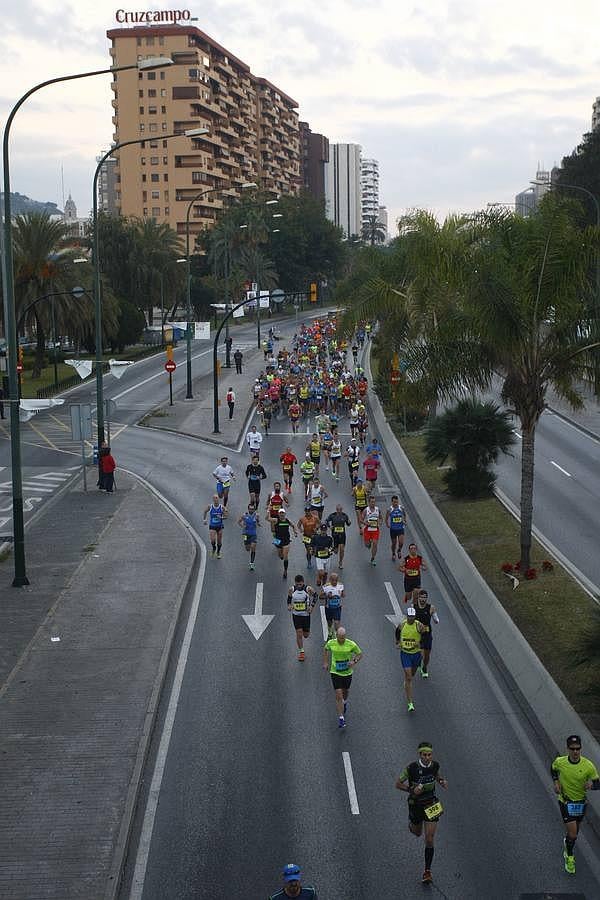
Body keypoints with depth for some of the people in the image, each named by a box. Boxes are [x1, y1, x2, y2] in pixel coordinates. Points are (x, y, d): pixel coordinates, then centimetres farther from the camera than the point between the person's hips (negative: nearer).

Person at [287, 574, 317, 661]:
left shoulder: (308, 589, -14)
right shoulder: (292, 590, -8)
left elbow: (315, 595, 2)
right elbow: (289, 598, 10)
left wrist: (312, 606, -6)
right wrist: (289, 605, -8)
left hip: (306, 614, -1)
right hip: (296, 614, 1)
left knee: (306, 635, 8)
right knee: (299, 634, -4)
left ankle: (306, 632, 46)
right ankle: (301, 651, 10)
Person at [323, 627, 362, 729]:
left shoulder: (351, 644, -17)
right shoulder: (331, 643, -13)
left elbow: (360, 654, -3)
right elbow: (325, 649, 10)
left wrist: (354, 661, -21)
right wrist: (325, 663, 8)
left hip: (347, 672, 1)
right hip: (335, 672, -1)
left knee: (345, 691, 23)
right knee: (338, 694, -10)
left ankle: (345, 702, 59)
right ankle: (341, 718, -6)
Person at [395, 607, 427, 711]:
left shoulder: (419, 626, -13)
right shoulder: (402, 625, -8)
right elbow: (397, 632, 15)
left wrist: (420, 643, -19)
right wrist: (397, 642, 8)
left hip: (416, 653, 1)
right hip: (405, 653, -1)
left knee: (412, 674, 22)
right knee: (408, 677, -9)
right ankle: (410, 703, -9)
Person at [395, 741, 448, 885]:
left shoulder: (435, 765, -12)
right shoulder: (412, 768, -23)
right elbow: (398, 784, -13)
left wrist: (441, 780, -6)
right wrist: (411, 789, -28)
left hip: (431, 804, 1)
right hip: (415, 804, -1)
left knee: (429, 840, -3)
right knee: (417, 833, 22)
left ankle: (427, 871, 9)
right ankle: (411, 823, 59)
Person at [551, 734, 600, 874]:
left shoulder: (588, 766, -19)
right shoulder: (559, 762, -17)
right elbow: (553, 769, 8)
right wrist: (556, 782, -8)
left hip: (581, 802, 2)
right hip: (566, 801, -2)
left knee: (575, 831, 20)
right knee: (572, 834, -7)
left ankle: (567, 843, 54)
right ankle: (569, 857, 20)